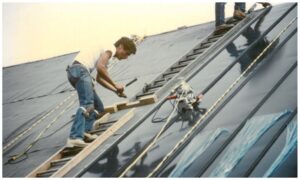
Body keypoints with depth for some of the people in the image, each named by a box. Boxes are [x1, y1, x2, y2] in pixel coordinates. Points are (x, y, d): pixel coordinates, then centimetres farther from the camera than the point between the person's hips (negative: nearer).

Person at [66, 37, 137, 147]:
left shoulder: (109, 56, 31)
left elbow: (99, 78, 30)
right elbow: (100, 67, -15)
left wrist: (115, 90, 22)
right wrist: (115, 85, -8)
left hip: (75, 71, 10)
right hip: (80, 69, -10)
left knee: (98, 107, 14)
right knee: (87, 105, -25)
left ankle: (84, 132, -2)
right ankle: (74, 138, -39)